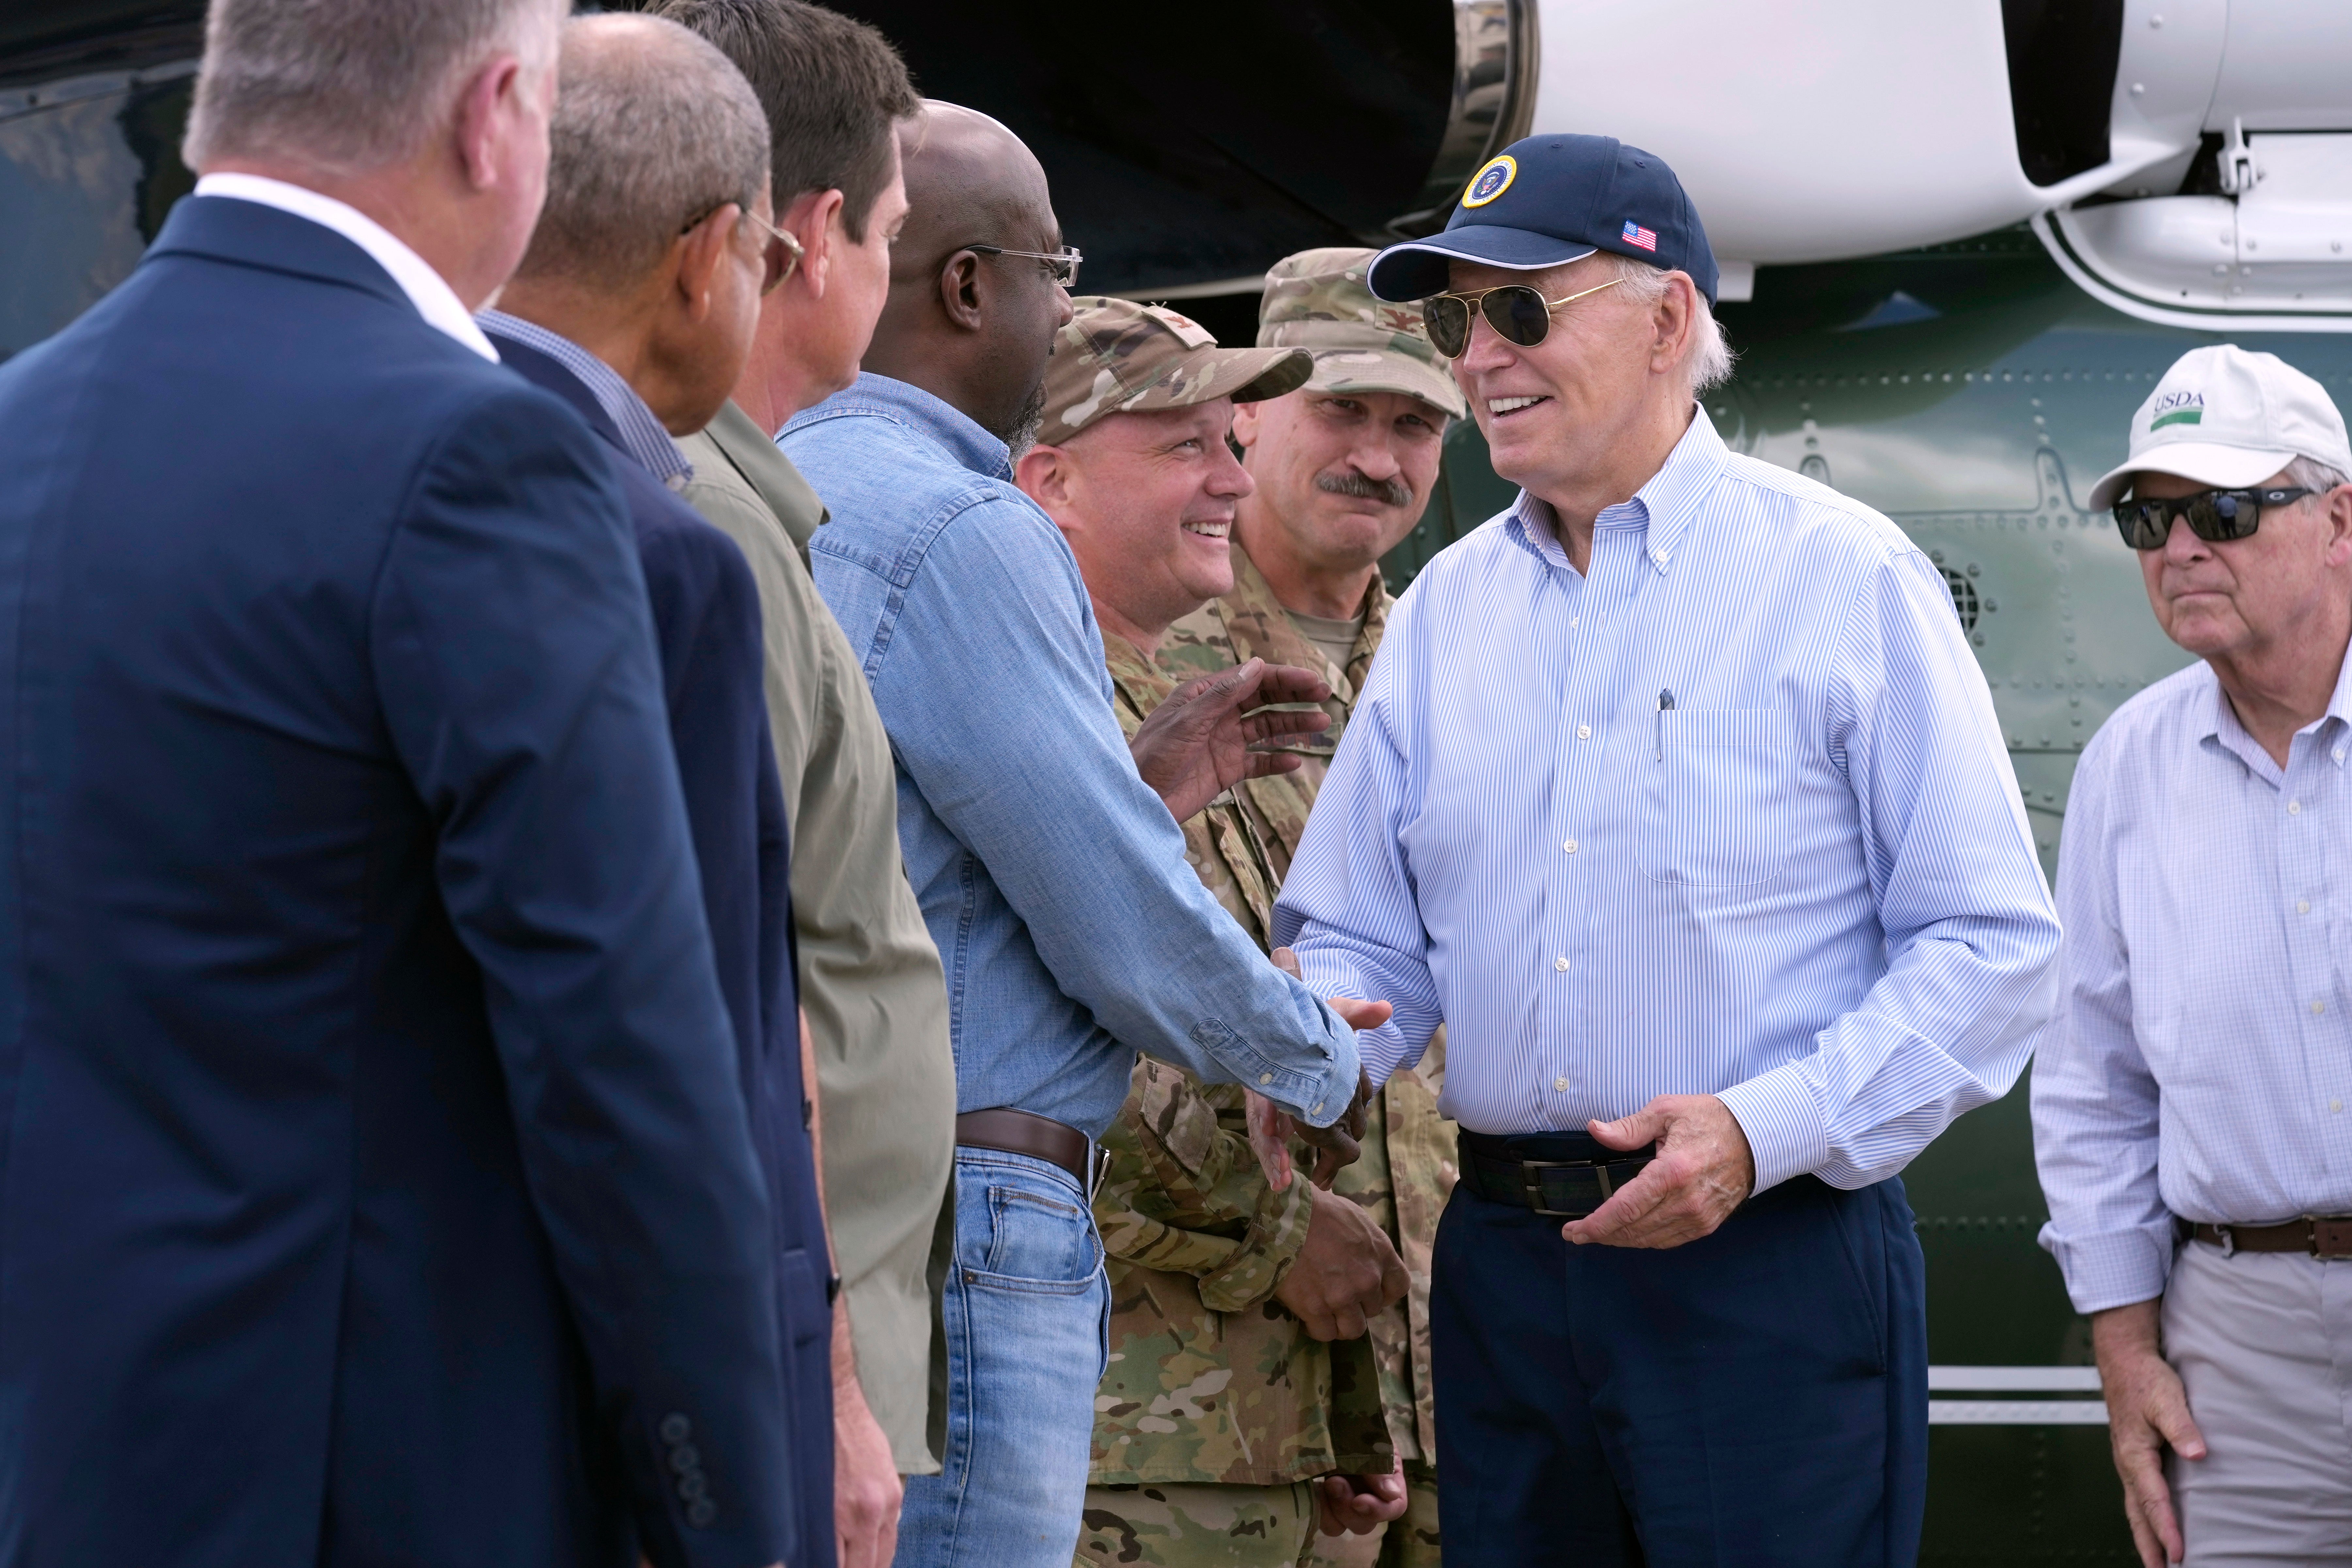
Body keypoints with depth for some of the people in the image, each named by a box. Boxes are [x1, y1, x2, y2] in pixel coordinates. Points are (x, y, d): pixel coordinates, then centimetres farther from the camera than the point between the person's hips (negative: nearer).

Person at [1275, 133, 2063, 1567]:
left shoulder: (1841, 577, -3)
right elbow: (1366, 939, 17)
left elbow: (1996, 948, -7)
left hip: (1771, 1262, -5)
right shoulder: (1445, 611, 13)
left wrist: (1766, 1130, -17)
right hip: (1502, 1270, 5)